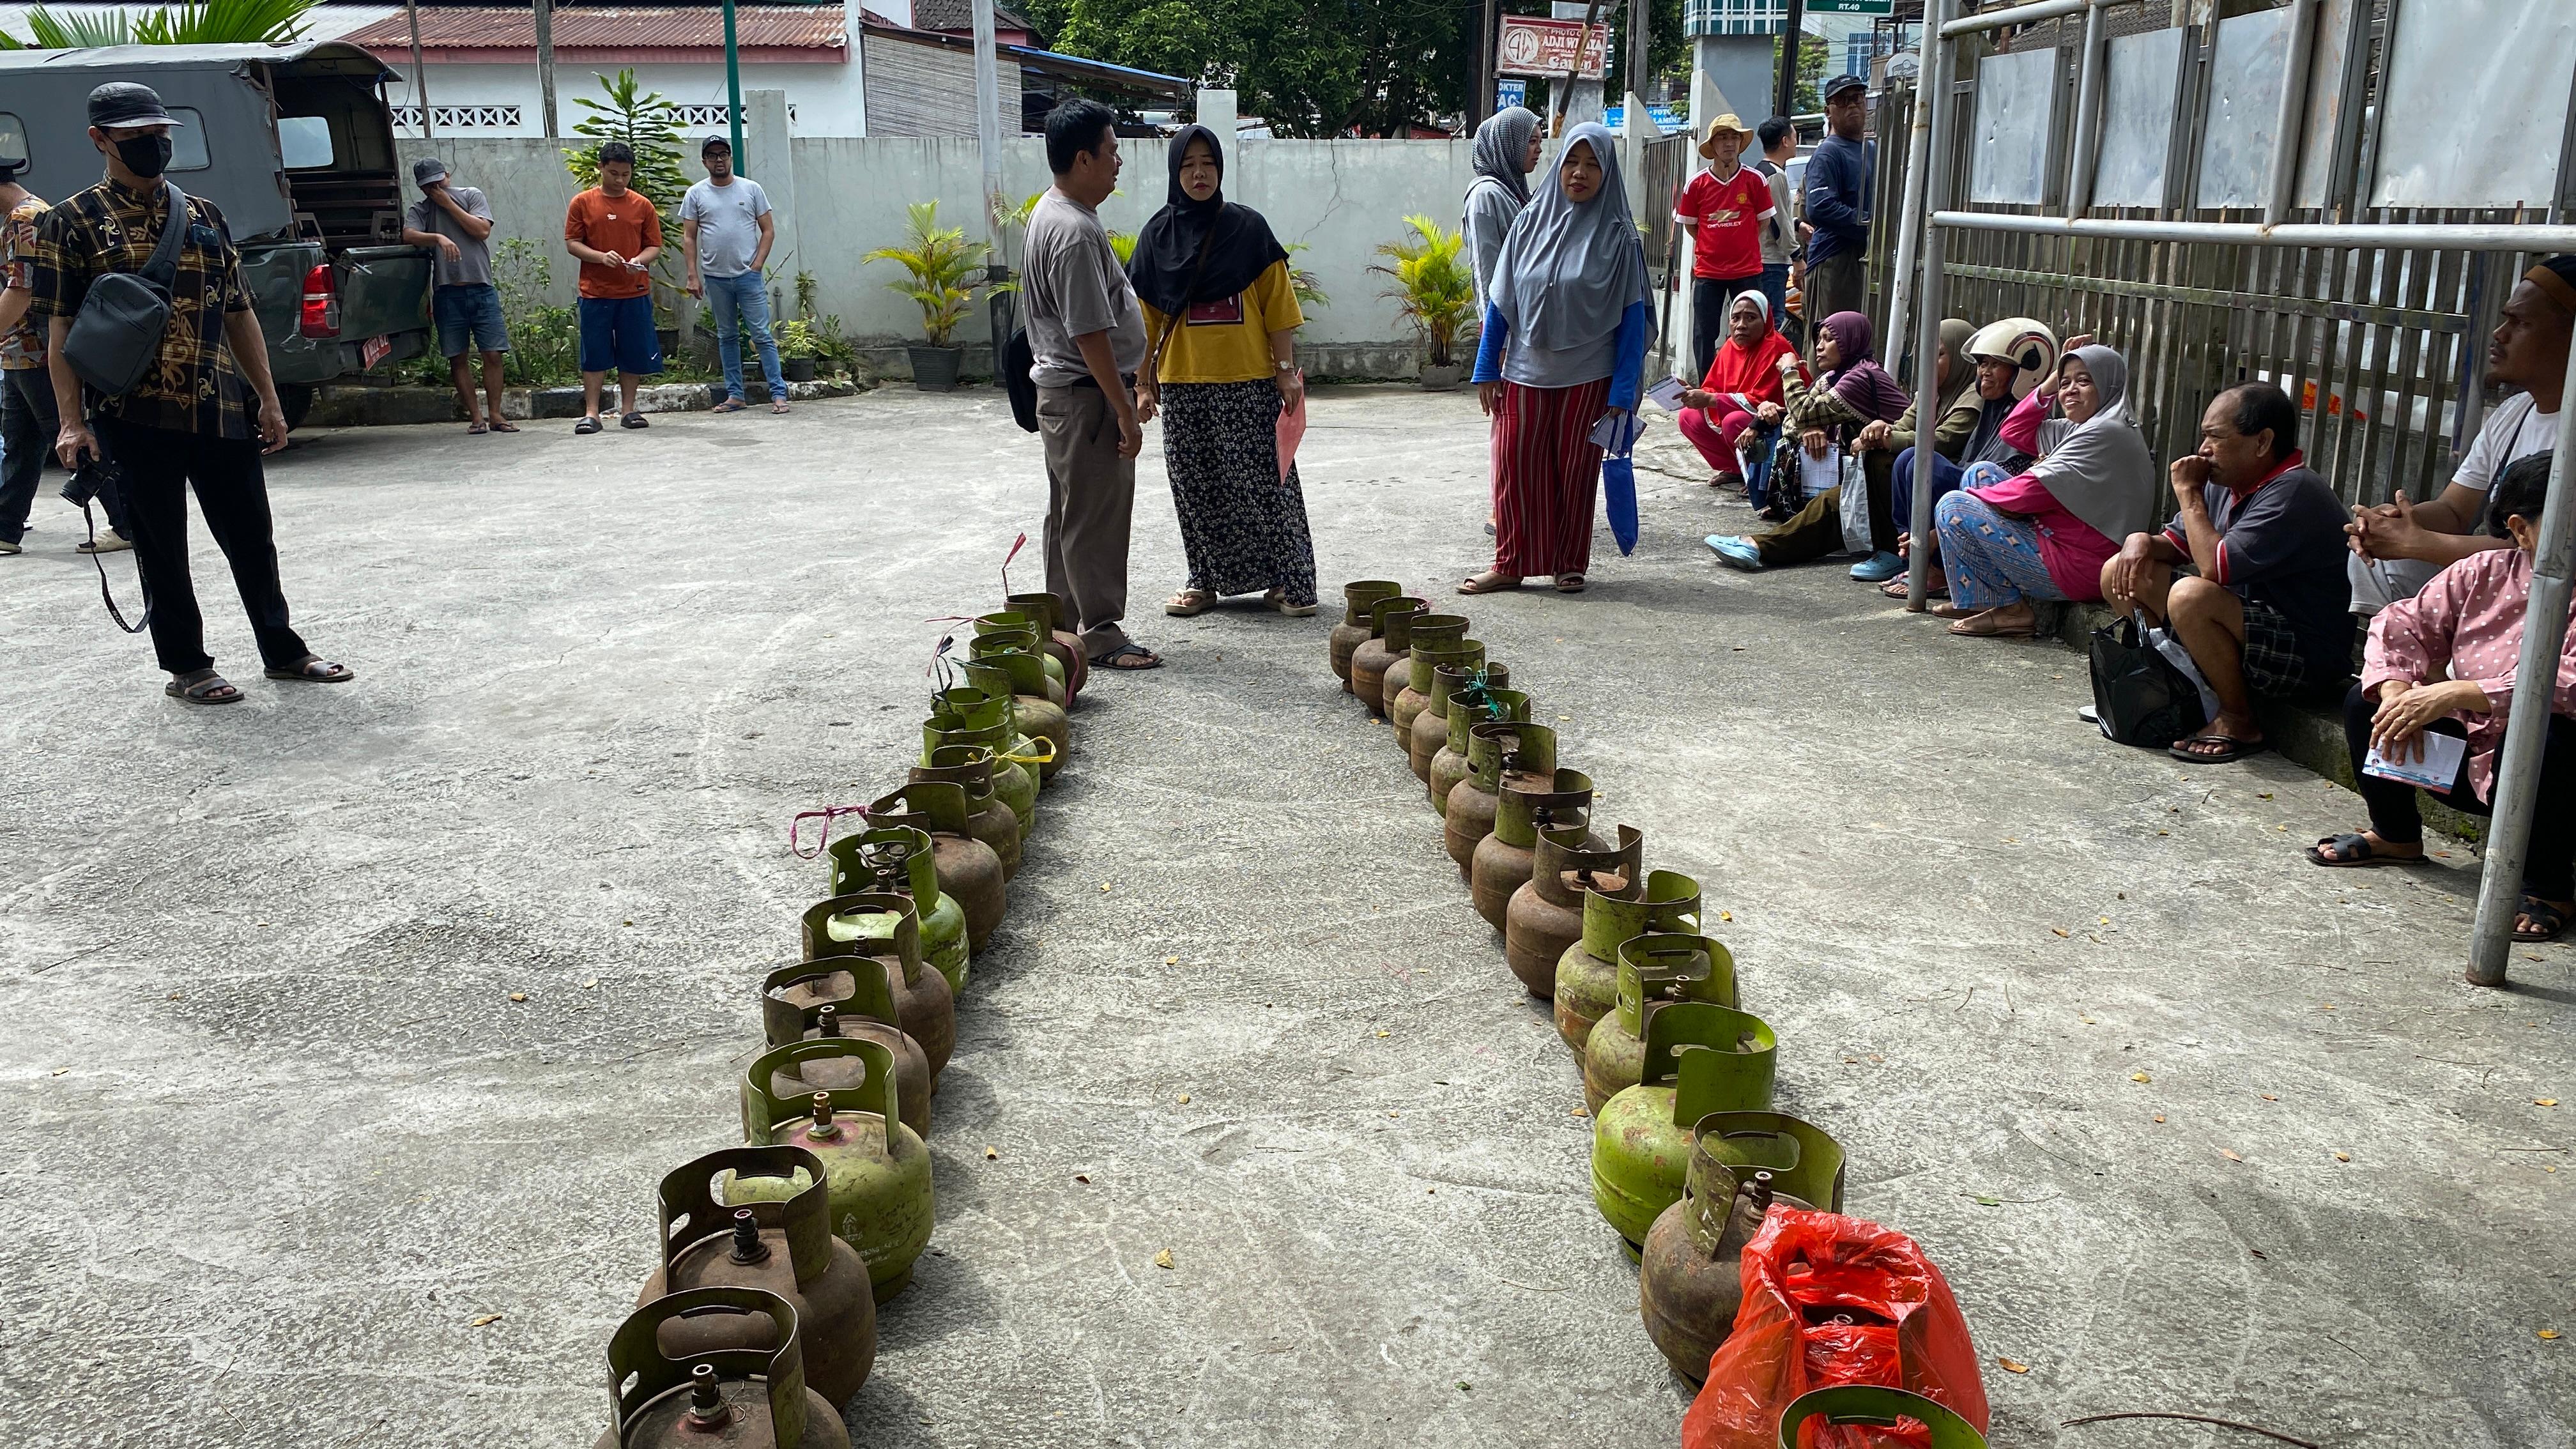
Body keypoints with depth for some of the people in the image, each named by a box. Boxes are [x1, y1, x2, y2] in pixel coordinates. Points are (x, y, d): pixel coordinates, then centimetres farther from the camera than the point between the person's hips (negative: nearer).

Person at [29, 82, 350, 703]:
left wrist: (268, 400, 10)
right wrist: (72, 420, -11)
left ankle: (282, 649, 24)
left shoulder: (203, 215, 12)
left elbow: (239, 313, 14)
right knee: (162, 548, 5)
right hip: (135, 416, -4)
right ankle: (186, 667, 17)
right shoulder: (72, 223, 0)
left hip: (222, 411, 4)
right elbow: (60, 329, -3)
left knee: (251, 536, 10)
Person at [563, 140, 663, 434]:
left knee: (633, 354, 4)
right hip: (595, 293, -1)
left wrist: (639, 260, -14)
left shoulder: (642, 206, 6)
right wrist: (601, 257, -16)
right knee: (594, 354, 0)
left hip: (635, 293, 1)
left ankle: (628, 410, 15)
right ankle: (591, 413, 4)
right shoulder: (582, 203, 3)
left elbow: (655, 246, 7)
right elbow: (572, 243, 1)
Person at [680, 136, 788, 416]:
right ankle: (735, 395, 14)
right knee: (727, 337, 9)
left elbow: (768, 230, 3)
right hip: (715, 278, 2)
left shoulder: (751, 189, 3)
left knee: (762, 335, -5)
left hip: (749, 276, -2)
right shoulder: (696, 194, 5)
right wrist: (693, 275, -2)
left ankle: (778, 393, -4)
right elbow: (689, 237, 5)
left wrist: (757, 266, -6)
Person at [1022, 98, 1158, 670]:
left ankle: (1067, 626, 27)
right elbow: (1090, 334, -24)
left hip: (1062, 391, 11)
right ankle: (1100, 637, 4)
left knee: (1070, 515, 17)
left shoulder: (1052, 213, 13)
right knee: (1096, 521, -3)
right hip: (1086, 395, -11)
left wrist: (1125, 396, 24)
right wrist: (1124, 410, -20)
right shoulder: (1076, 231, -22)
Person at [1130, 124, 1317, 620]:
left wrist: (1287, 369, -4)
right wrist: (1143, 380, 5)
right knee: (1196, 486, 7)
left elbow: (1276, 303, 1)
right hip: (1183, 383, 2)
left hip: (1249, 380, -2)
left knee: (1265, 480, -2)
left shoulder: (1248, 227, 1)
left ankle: (1289, 581, 4)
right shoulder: (1157, 235, 5)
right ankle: (1206, 580, 18)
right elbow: (1146, 315, 8)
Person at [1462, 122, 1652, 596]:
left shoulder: (1618, 235, -4)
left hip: (1587, 378, -2)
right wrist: (1487, 369, 2)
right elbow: (1500, 300, 6)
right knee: (1515, 469, 2)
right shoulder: (1532, 222, 4)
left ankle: (1570, 563, 22)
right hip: (1525, 373, 2)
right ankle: (1511, 564, 14)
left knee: (1576, 471, 7)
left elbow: (1632, 316, -5)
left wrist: (1623, 392, -10)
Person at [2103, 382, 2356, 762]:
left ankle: (2238, 723, -16)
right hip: (2239, 625, 9)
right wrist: (2141, 540, -8)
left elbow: (2216, 567, -30)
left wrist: (2189, 494, -17)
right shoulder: (2228, 483, 6)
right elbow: (2175, 543, 17)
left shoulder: (2294, 493, -22)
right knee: (2121, 574, 2)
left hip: (2304, 655, -9)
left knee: (2190, 595, -36)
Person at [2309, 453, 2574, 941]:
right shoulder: (2482, 573, -1)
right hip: (2470, 760, 6)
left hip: (2536, 772, -5)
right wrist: (2396, 692, -22)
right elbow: (2403, 623, -2)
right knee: (2366, 700, -2)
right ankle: (2395, 834, 20)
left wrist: (2457, 692, -37)